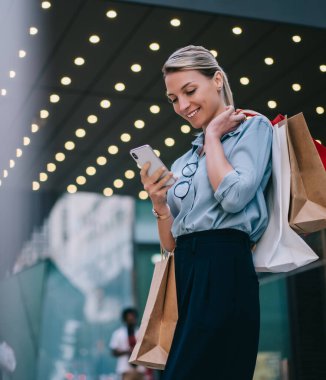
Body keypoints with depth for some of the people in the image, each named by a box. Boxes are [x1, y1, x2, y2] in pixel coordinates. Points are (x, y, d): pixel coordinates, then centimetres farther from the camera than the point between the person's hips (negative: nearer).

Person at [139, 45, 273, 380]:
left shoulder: (253, 127, 5)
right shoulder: (183, 162, 21)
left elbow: (234, 197, -15)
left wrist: (212, 134, -1)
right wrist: (159, 204, 0)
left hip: (223, 268, -7)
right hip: (184, 274, 7)